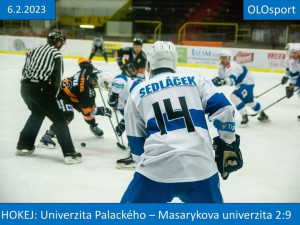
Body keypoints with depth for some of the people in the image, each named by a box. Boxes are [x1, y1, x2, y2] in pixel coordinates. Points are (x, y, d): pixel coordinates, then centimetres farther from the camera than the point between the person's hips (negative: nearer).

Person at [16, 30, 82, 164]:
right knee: (59, 120, -2)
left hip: (25, 87, 7)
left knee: (37, 114, 31)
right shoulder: (56, 54, 2)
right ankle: (69, 154, -9)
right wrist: (54, 95, 8)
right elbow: (57, 78, -4)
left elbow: (24, 71, 19)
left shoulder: (35, 50, 21)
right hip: (40, 88, -7)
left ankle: (24, 146, 35)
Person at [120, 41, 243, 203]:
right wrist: (229, 144, 13)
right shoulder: (195, 80, 15)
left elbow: (136, 142, 17)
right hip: (200, 167, 1)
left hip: (157, 168, -1)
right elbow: (222, 109, 4)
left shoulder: (138, 92, 15)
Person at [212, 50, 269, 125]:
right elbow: (222, 76, 11)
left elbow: (232, 81, -51)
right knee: (248, 101, 25)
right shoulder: (221, 66, -6)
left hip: (247, 82, -10)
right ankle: (262, 114, 46)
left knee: (234, 96, -27)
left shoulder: (231, 67, -35)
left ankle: (244, 116, -16)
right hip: (241, 83, 10)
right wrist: (217, 80, -8)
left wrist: (224, 81, -69)